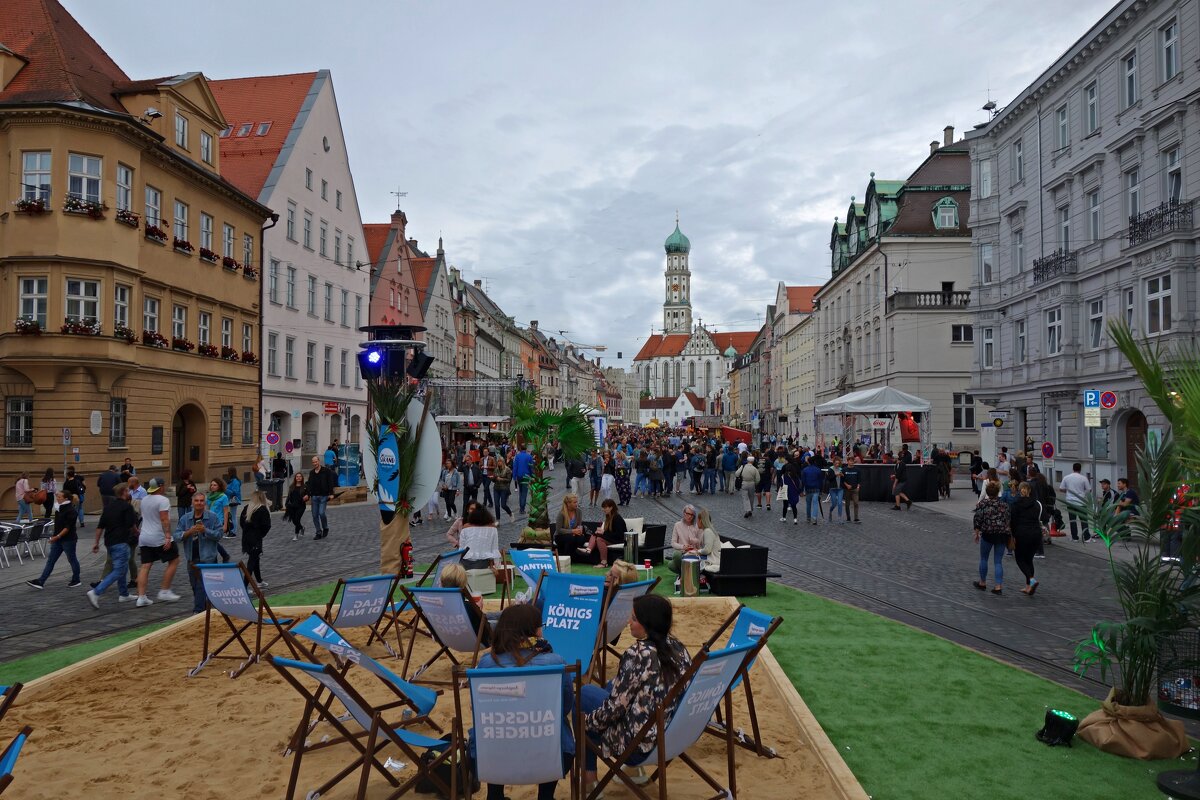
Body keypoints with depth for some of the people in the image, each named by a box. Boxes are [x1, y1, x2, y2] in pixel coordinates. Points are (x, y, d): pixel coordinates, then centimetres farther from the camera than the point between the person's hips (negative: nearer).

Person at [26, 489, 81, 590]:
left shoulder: (71, 511, -18)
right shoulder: (60, 508, 8)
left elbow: (68, 527, -21)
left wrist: (57, 536, -25)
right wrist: (54, 536, 18)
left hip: (68, 540, -9)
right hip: (58, 539, 9)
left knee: (72, 560, 5)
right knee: (50, 560, 6)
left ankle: (76, 580, 20)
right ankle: (41, 582, 5)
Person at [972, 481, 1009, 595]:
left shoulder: (982, 504, -4)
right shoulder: (1004, 504, 6)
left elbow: (977, 520, -7)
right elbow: (1009, 520, 7)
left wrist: (976, 533, 3)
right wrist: (1009, 536, 17)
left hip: (987, 534, -3)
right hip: (1002, 535, 3)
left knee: (983, 559, 14)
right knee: (998, 561, 7)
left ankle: (982, 583, 23)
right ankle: (998, 586, 2)